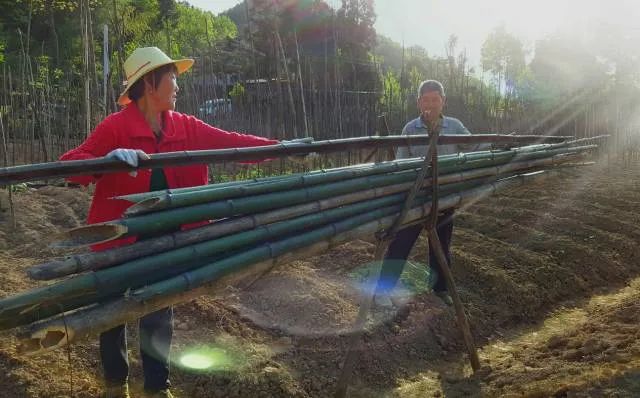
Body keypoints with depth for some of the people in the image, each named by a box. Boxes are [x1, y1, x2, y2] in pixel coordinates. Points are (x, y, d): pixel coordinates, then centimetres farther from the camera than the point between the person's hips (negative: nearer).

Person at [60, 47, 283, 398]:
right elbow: (69, 163, -20)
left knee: (159, 315, 13)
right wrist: (109, 158, -40)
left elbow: (231, 142, -3)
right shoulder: (115, 127, -15)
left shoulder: (186, 128, 0)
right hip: (120, 239, -3)